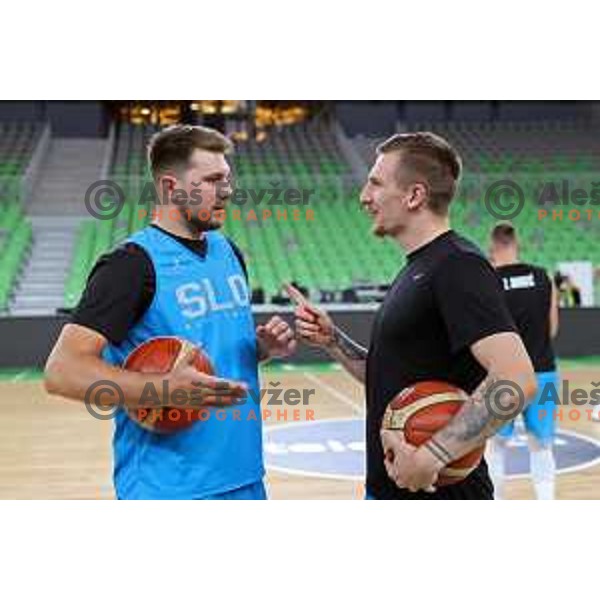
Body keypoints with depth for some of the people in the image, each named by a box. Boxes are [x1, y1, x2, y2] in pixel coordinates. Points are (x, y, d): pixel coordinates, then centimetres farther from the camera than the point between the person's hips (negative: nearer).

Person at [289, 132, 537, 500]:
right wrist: (331, 340, 3)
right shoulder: (418, 269, 12)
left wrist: (431, 456, -27)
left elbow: (516, 381, -28)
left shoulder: (458, 266, -17)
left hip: (439, 490, -9)